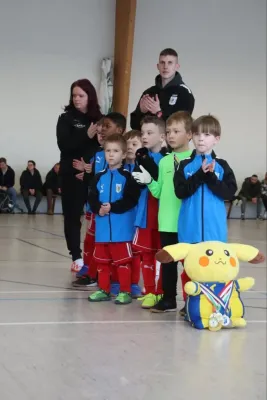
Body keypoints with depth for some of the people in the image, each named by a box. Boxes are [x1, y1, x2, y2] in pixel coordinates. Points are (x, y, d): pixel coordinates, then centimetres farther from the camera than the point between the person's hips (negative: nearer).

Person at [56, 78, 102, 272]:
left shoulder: (99, 119, 9)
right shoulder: (66, 119, 2)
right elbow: (64, 145, -11)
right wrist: (86, 135, -20)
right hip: (72, 175, -1)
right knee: (73, 215, 1)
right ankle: (77, 257, 6)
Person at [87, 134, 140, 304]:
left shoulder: (127, 176, -5)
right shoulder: (99, 177, 10)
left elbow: (131, 200, -13)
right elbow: (92, 199, 5)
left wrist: (112, 207, -18)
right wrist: (99, 209, -14)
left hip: (122, 228, -5)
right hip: (102, 228, 5)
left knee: (123, 261, 1)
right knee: (102, 260, 13)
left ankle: (125, 291, 9)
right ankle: (104, 290, 24)